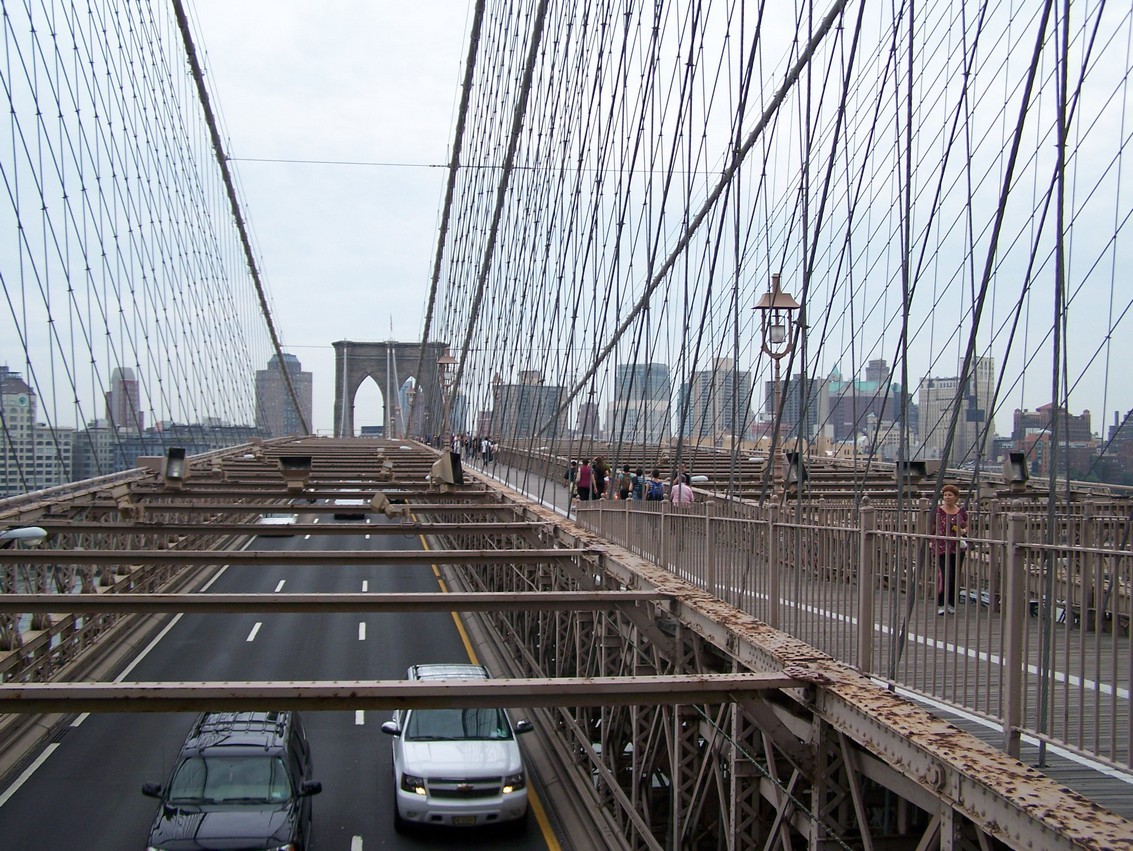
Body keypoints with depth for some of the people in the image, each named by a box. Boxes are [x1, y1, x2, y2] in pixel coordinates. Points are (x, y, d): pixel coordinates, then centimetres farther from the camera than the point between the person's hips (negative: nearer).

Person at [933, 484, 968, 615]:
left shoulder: (961, 511, 8)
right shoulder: (938, 511, -3)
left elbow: (967, 527, 17)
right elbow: (932, 528, 0)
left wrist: (963, 530, -4)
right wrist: (931, 544, -7)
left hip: (958, 548, 4)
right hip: (942, 548, -4)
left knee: (955, 576, 8)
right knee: (945, 575, -12)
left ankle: (951, 604, 20)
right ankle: (940, 604, 1)